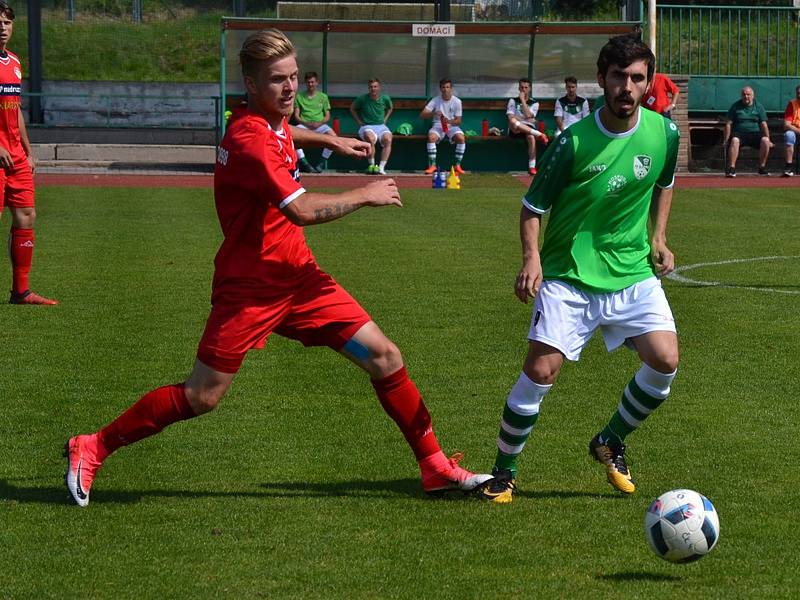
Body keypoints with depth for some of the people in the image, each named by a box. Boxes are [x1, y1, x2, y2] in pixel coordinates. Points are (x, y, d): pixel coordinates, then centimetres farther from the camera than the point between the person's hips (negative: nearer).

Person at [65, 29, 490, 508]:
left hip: (298, 276, 8)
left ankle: (436, 467, 11)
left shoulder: (275, 123, 6)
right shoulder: (249, 140, -23)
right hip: (249, 285, -8)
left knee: (384, 358, 1)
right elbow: (302, 210, -32)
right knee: (202, 398, -3)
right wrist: (365, 195, -19)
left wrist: (328, 139, 29)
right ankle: (92, 450, 13)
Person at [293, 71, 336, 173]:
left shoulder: (323, 97, 17)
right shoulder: (299, 96, 15)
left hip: (320, 125, 1)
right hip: (304, 124, -1)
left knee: (332, 135, -33)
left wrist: (319, 123, -8)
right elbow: (296, 116, 9)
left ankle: (323, 161, -18)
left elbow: (327, 116, 13)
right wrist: (306, 123, -11)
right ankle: (303, 162, -30)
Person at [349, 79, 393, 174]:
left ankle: (381, 167, -33)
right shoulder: (362, 98, -2)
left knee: (388, 139, -32)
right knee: (370, 138, -38)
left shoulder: (385, 99, 4)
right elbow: (352, 109, 15)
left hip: (381, 126, 2)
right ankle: (372, 165, -22)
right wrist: (359, 122, 8)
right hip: (367, 126, -2)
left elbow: (390, 108, 27)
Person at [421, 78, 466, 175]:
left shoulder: (457, 101, -3)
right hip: (438, 126, 0)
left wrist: (449, 121, -24)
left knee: (461, 138, -31)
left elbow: (458, 121, -1)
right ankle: (432, 165, -24)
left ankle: (457, 165, -17)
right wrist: (433, 113, -30)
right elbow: (422, 115, -10)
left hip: (452, 126, 0)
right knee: (431, 137, -33)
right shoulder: (435, 100, -4)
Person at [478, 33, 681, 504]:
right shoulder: (574, 142, -15)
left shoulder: (664, 133, -4)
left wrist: (658, 237, 9)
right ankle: (504, 473, 6)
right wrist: (532, 257, -20)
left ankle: (612, 443, 14)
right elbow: (533, 206, -5)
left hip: (634, 272, 3)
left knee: (665, 361, -13)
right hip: (569, 275, -3)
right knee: (541, 370, -13)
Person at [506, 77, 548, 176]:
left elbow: (528, 115, -5)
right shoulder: (513, 101, 16)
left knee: (531, 137, -38)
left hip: (529, 128, 0)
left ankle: (532, 167, -39)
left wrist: (523, 100, -2)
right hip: (515, 130, 0)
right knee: (513, 122, -39)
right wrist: (527, 120, -10)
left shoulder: (534, 103, 15)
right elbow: (510, 117, 0)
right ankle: (539, 134, -34)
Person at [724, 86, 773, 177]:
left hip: (755, 133, 2)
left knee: (765, 141, -28)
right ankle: (731, 169, -35)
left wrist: (768, 140, -4)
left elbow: (764, 125, 7)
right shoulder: (735, 106, 6)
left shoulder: (758, 107, 10)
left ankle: (762, 167, -13)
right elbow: (728, 124, 4)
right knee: (734, 141, -35)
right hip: (739, 133, -1)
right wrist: (726, 141, -5)